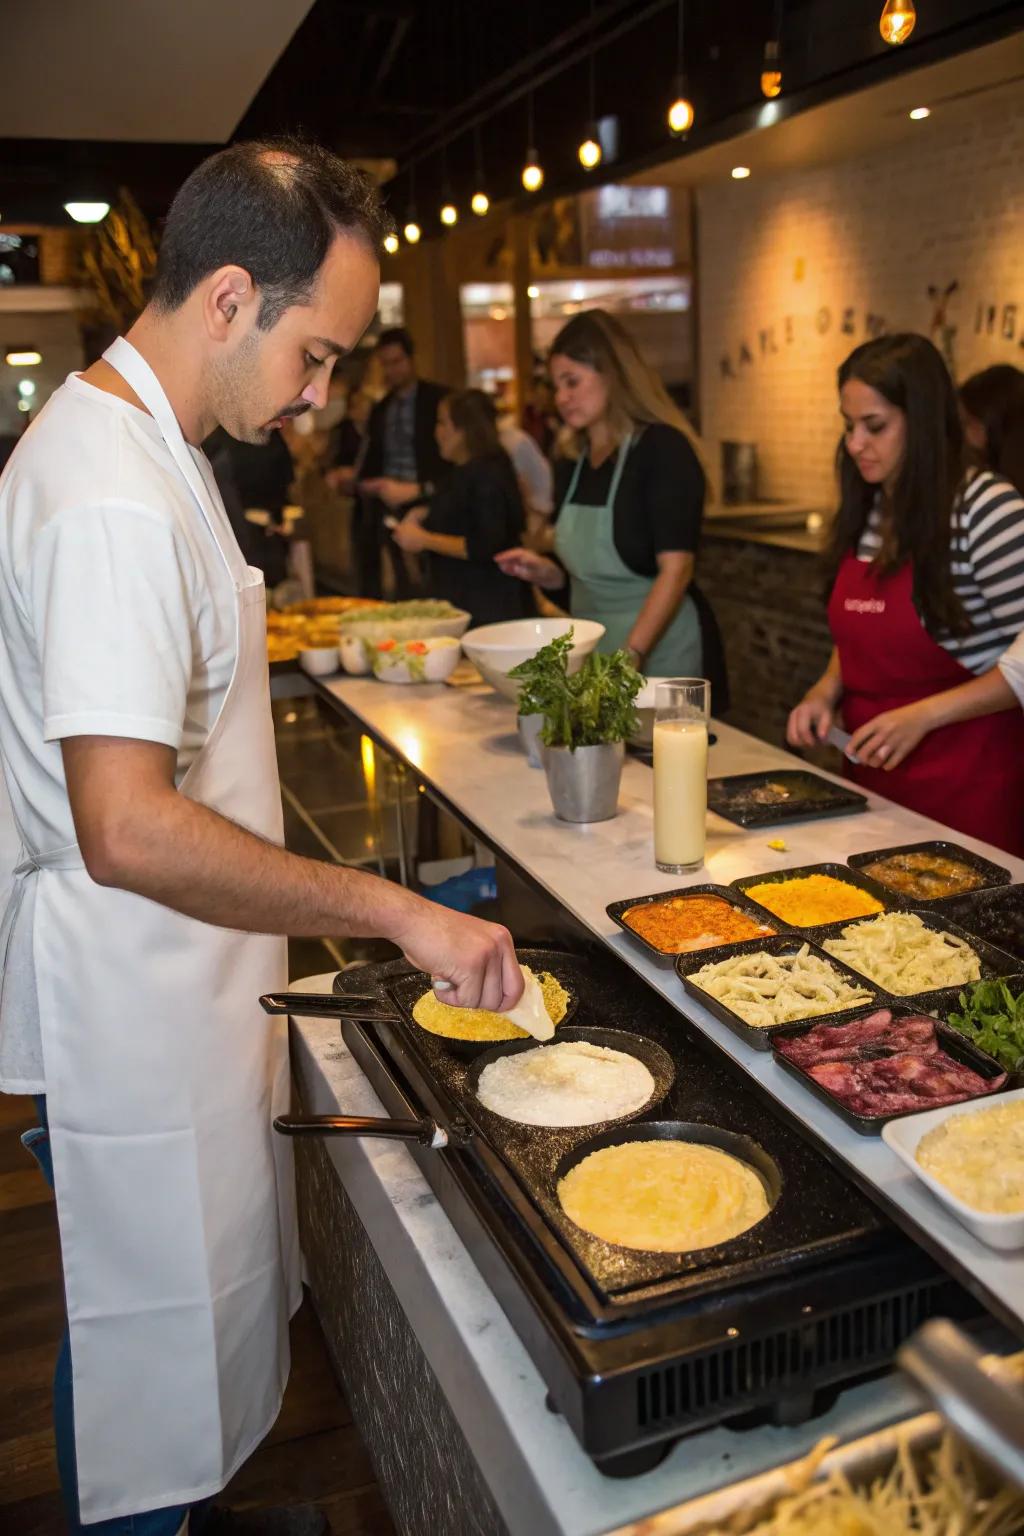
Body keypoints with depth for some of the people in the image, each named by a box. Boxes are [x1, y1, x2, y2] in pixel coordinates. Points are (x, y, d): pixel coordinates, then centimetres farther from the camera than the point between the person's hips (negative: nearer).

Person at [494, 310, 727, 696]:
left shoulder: (662, 448, -11)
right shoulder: (571, 470, 9)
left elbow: (675, 570, -19)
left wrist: (630, 657, -27)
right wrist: (544, 571, -1)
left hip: (659, 648, -6)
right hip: (590, 654, 6)